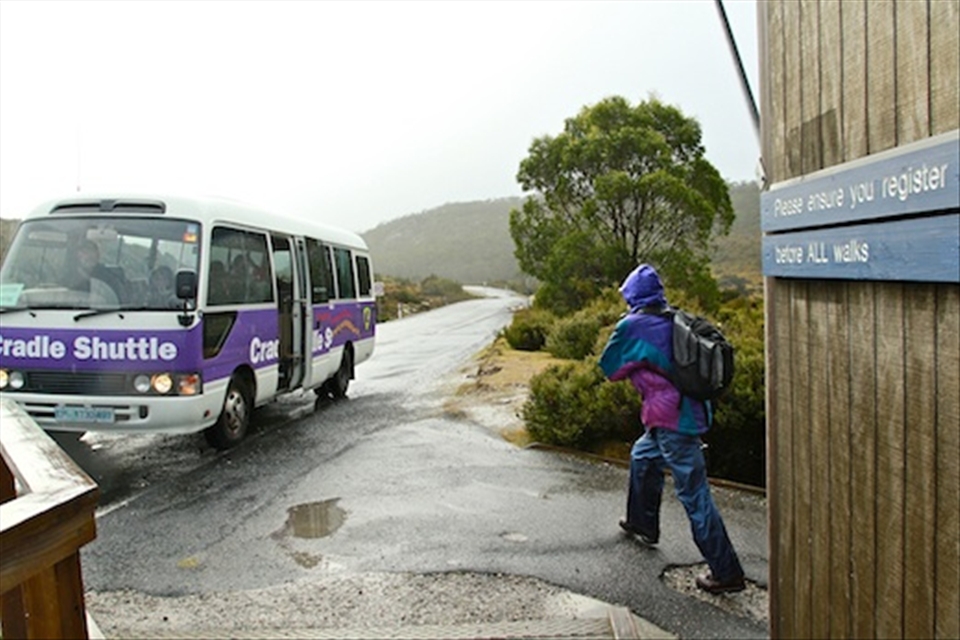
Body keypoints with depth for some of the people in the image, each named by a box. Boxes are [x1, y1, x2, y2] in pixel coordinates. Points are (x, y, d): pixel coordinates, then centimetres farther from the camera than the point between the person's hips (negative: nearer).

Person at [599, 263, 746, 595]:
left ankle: (726, 572, 6)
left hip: (672, 421, -9)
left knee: (694, 495, -2)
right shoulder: (673, 322, 8)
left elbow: (609, 367, -1)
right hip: (692, 411, 9)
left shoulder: (633, 325, -12)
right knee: (642, 457, 28)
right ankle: (643, 522, 46)